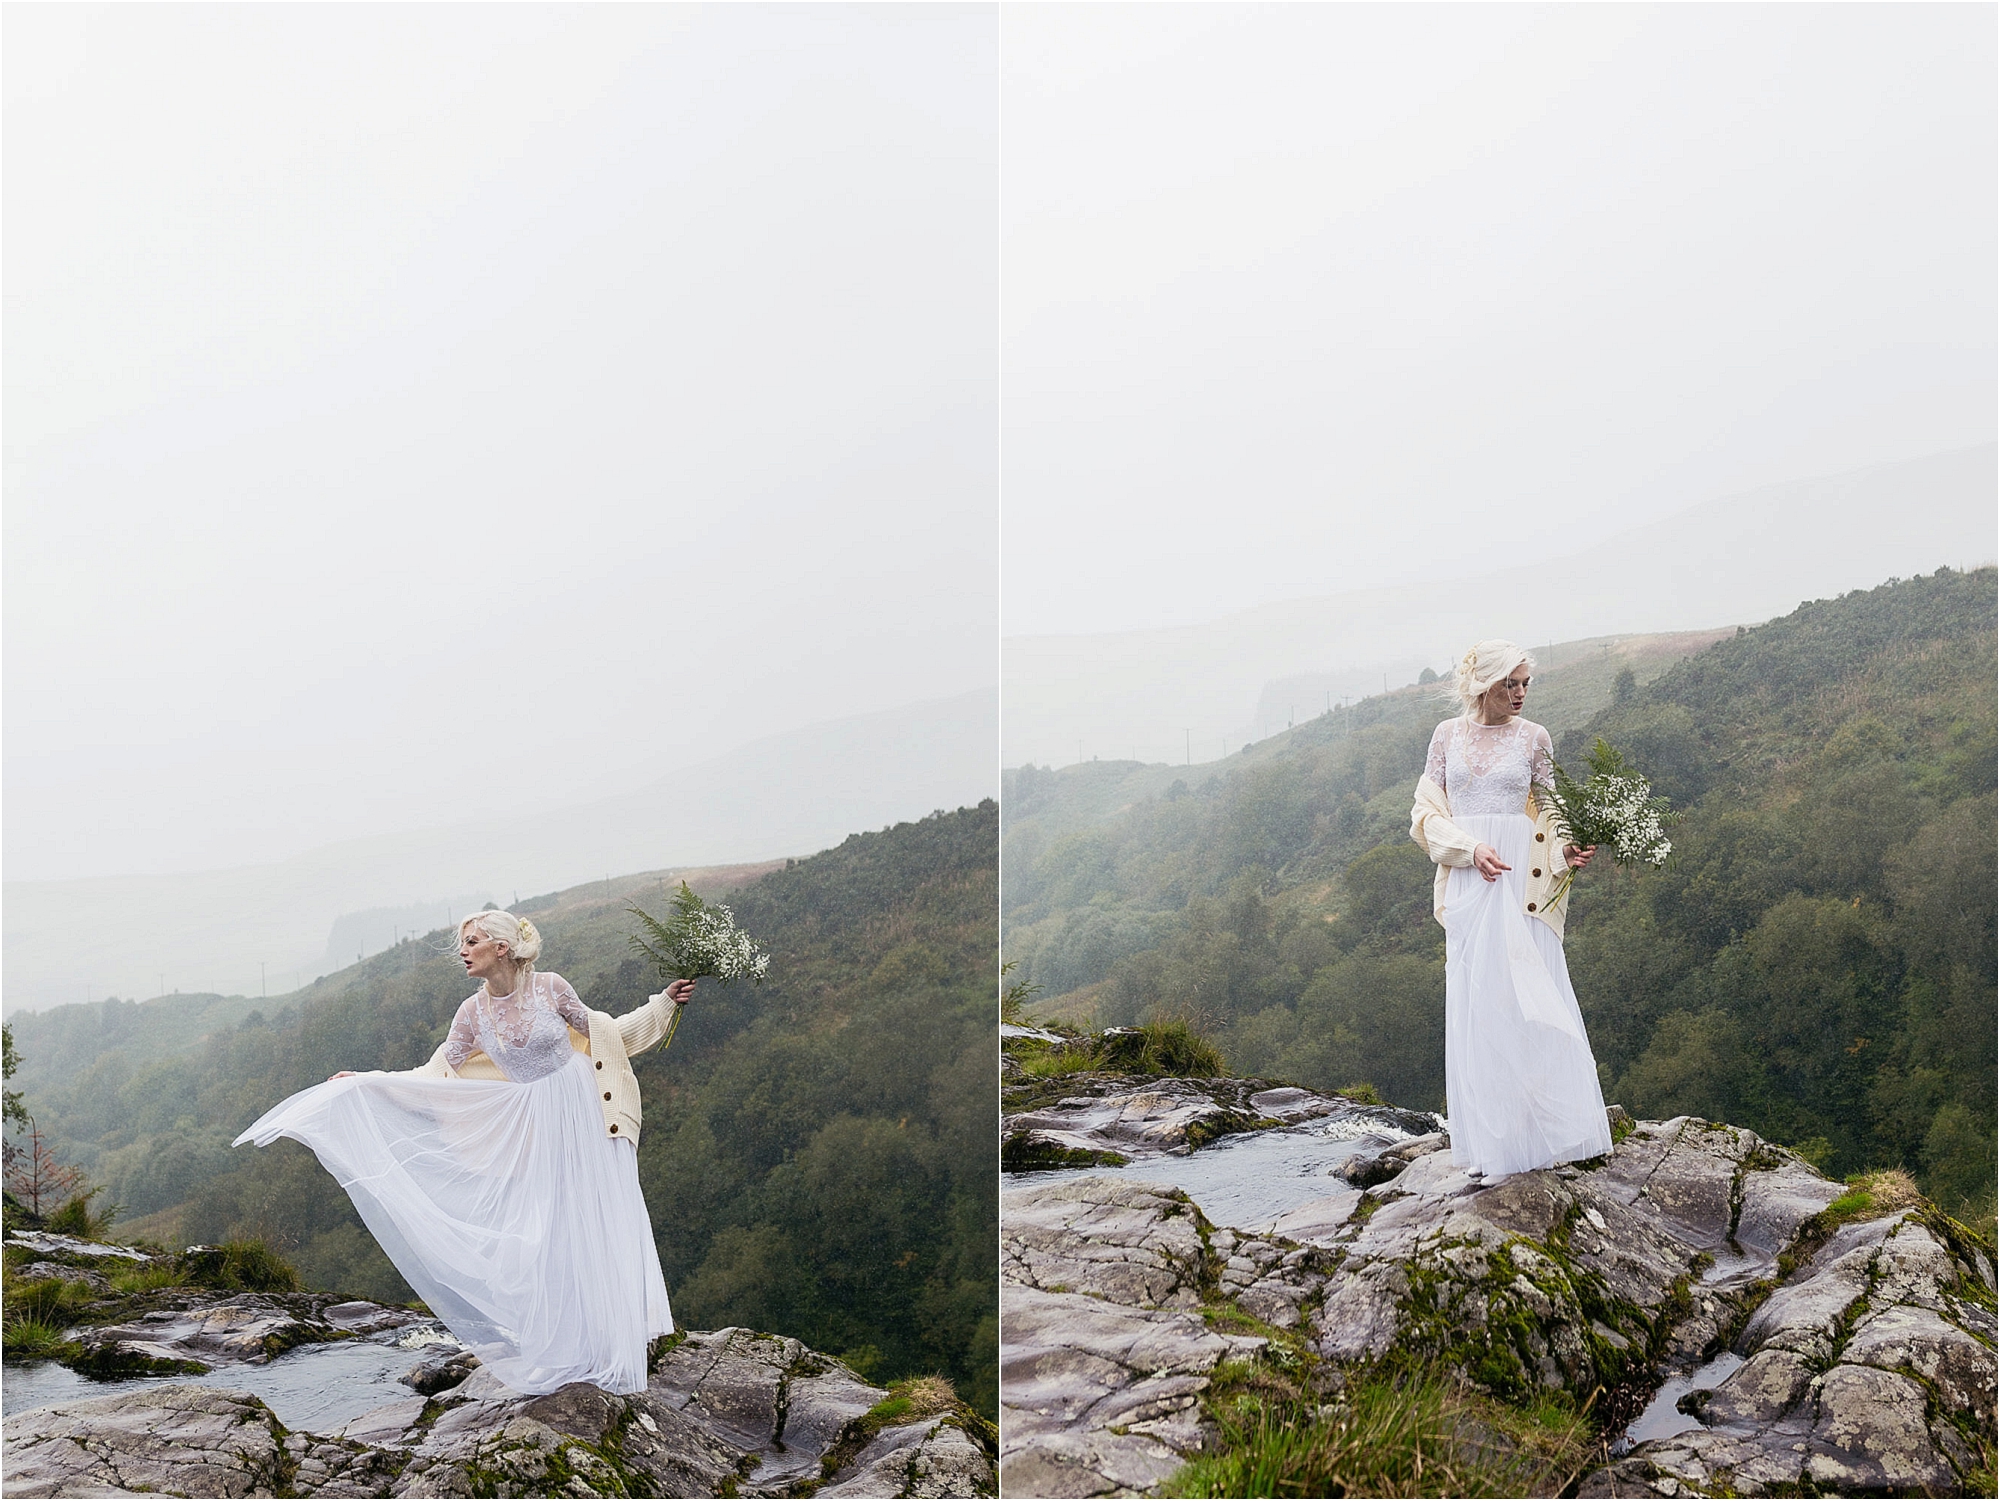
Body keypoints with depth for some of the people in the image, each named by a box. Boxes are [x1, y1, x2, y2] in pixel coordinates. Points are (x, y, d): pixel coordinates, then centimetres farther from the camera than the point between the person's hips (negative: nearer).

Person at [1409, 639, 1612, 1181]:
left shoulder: (1533, 737, 5)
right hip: (1468, 879, 1)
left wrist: (1565, 849, -12)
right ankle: (1488, 1140, 9)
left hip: (1522, 879, -1)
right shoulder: (1448, 735, 7)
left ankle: (1540, 1130, 6)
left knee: (1527, 994, -4)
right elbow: (1427, 812, 5)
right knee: (1474, 1003, 2)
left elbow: (1549, 811, 8)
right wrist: (1471, 849, -11)